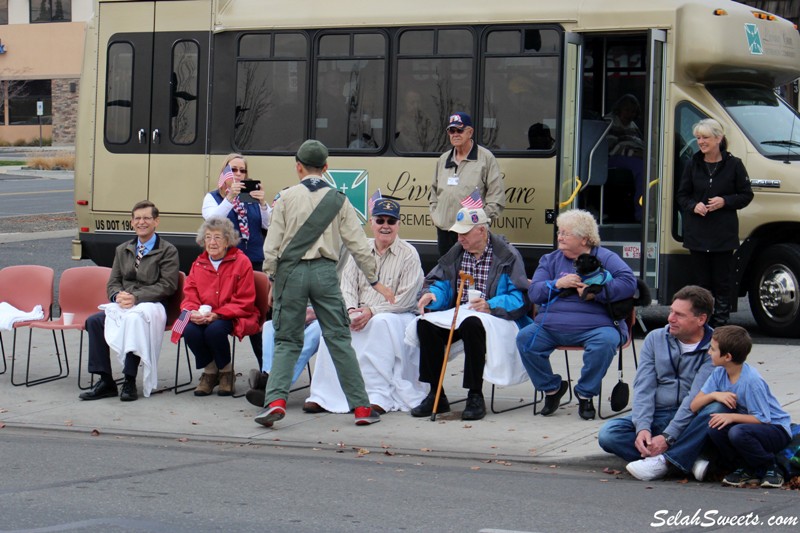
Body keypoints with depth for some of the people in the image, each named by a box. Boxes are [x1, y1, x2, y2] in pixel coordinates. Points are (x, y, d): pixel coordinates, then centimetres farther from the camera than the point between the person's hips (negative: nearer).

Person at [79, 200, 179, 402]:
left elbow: (168, 285, -6)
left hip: (151, 305, -5)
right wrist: (118, 295, -7)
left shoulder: (168, 251, 4)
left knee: (134, 319, -39)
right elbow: (113, 282, 19)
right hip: (123, 306, 6)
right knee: (94, 321, -23)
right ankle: (105, 381, -20)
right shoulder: (122, 250, 22)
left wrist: (136, 297, -16)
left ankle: (130, 382, -34)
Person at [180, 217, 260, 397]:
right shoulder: (198, 264, 12)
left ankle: (226, 372, -6)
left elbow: (244, 302, -7)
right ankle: (209, 371, -1)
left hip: (231, 317, -4)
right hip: (202, 316, 4)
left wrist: (217, 315, -21)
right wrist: (193, 312, -16)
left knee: (215, 330, -36)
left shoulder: (241, 262, -3)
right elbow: (189, 296, 10)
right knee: (189, 330, -29)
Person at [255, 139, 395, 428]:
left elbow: (272, 245, -1)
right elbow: (358, 244, 5)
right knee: (339, 339, 5)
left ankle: (276, 400, -10)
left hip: (291, 271, -1)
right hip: (325, 272, 1)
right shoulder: (338, 200, 5)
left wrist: (273, 280, 10)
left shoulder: (286, 198, 1)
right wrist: (375, 280, 14)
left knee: (287, 340, 7)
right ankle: (361, 406, 4)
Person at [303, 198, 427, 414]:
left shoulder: (408, 254, -3)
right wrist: (351, 310, -14)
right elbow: (347, 285, 7)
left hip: (398, 316, -4)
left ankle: (379, 396, -36)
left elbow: (405, 299, -10)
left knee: (382, 322, -38)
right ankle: (323, 395, -26)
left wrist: (372, 312, -19)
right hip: (361, 315, 4)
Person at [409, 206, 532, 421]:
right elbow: (439, 281, 17)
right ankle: (436, 395, -13)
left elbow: (520, 297, -12)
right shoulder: (457, 253, 14)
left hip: (495, 316, -6)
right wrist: (431, 294, -7)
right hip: (458, 313, 6)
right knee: (426, 324, -21)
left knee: (472, 324, -39)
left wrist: (490, 305, -27)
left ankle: (475, 396, -29)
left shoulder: (507, 256, -4)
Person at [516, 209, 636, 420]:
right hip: (551, 326, 4)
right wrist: (557, 284, -9)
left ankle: (586, 394, -12)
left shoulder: (605, 258, 7)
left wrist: (595, 293, -14)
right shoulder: (551, 260, 19)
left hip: (594, 326, -3)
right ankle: (551, 388, 1)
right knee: (525, 338, -20)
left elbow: (628, 283, -9)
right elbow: (533, 292, 9)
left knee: (606, 341, -35)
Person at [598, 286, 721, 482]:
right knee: (608, 434, -22)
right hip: (657, 417, 4)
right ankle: (688, 460, -29)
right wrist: (642, 428, -19)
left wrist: (667, 437, -26)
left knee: (716, 410, -36)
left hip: (691, 421, -4)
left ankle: (663, 461, -35)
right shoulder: (655, 339, 6)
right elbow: (644, 388, -2)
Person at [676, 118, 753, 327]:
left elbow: (746, 195, 3)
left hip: (723, 234, -3)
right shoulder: (694, 165, 7)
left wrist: (725, 201, -12)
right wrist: (693, 206, -7)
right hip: (697, 233, 3)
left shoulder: (733, 165, -1)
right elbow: (682, 195, 14)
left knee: (722, 284, 0)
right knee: (702, 282, 6)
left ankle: (720, 325, 5)